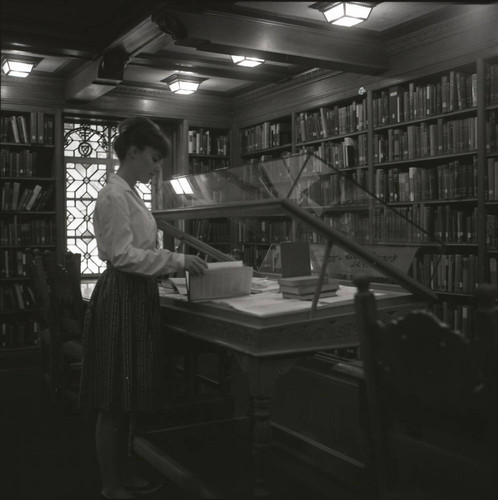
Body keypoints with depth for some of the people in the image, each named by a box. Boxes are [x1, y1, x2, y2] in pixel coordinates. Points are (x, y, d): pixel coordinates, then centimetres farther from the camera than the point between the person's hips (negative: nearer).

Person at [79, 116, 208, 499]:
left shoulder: (130, 194, 15)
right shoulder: (114, 196, -14)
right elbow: (123, 255, -20)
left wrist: (176, 262, 11)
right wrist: (178, 260, -19)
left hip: (138, 297, 10)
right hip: (121, 298, -10)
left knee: (128, 397, 16)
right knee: (114, 400, 1)